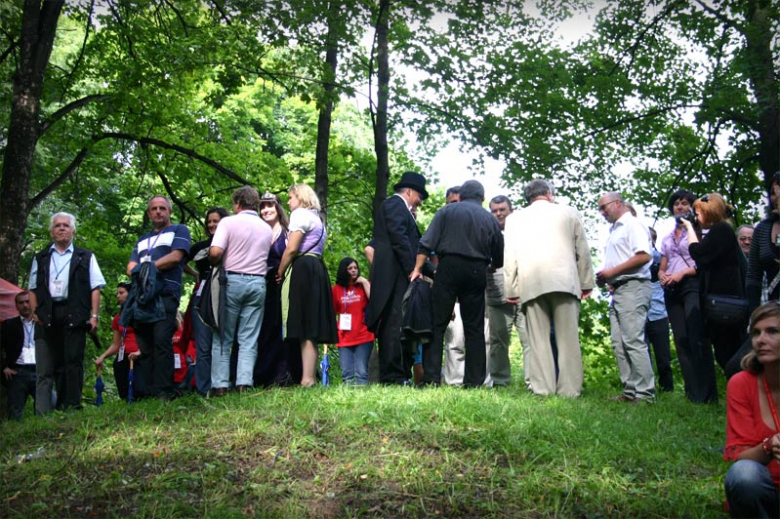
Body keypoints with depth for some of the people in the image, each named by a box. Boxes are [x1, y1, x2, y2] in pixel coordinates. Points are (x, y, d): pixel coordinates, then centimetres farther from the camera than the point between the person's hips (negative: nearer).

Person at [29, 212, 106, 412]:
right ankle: (44, 411, 2)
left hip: (75, 316, -2)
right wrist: (35, 312, 3)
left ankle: (71, 406, -2)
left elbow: (95, 288, 6)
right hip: (48, 316, 2)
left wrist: (94, 315, -4)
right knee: (46, 366, 1)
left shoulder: (86, 257, 13)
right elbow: (33, 289, 18)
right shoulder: (41, 258, 20)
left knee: (73, 362, -5)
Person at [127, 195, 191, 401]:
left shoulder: (179, 230, 13)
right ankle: (146, 391, 1)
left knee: (162, 342, -16)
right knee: (144, 347, 0)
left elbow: (176, 257, -4)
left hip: (166, 294, -6)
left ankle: (164, 391, -17)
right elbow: (131, 269, 19)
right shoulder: (142, 240, 29)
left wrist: (147, 267, 1)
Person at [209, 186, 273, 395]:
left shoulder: (228, 222, -3)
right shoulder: (267, 229, 12)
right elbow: (269, 258, 7)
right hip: (257, 283, 3)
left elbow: (215, 252, -13)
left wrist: (215, 264, 6)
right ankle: (244, 383, -2)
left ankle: (220, 385, 1)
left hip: (232, 280, -3)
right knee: (249, 339, 4)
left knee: (223, 338, 4)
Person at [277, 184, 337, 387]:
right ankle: (311, 376, 8)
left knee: (304, 327, -13)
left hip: (302, 270, -9)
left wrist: (280, 273, -3)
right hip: (317, 270, 9)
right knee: (311, 328, 8)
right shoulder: (316, 217, 26)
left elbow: (291, 249, -13)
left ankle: (307, 379, -17)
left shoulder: (300, 214, -2)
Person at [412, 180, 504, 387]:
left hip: (449, 268, -2)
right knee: (474, 329, 7)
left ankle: (431, 377, -6)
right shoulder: (490, 219, 14)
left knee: (437, 324, 0)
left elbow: (427, 243, -2)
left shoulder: (447, 211, 8)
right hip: (477, 273, 2)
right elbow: (498, 260, 15)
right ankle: (474, 380, 5)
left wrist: (417, 268, -2)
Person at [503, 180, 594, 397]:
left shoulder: (514, 218, 13)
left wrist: (511, 290, 9)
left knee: (539, 338, 2)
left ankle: (543, 387, -3)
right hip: (565, 281, 0)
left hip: (530, 284, 1)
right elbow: (583, 251, 11)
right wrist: (586, 283, 15)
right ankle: (570, 388, -2)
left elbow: (509, 257, 8)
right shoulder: (569, 213, 13)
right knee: (568, 338, 1)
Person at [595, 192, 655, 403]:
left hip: (632, 288, -10)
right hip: (617, 290, 10)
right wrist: (605, 278, 6)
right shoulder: (614, 230, 22)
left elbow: (644, 256, -17)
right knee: (619, 343, 7)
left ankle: (645, 392, -11)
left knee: (633, 341, -13)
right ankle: (630, 390, 10)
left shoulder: (632, 224, -5)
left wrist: (612, 271, -15)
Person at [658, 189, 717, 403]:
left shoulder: (699, 231, 4)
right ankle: (692, 392, 1)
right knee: (681, 340, 0)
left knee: (697, 339, -17)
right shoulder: (667, 239, 22)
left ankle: (705, 394, -18)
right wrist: (662, 276, 0)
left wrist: (682, 273, -14)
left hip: (693, 285, -6)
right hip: (671, 290, 6)